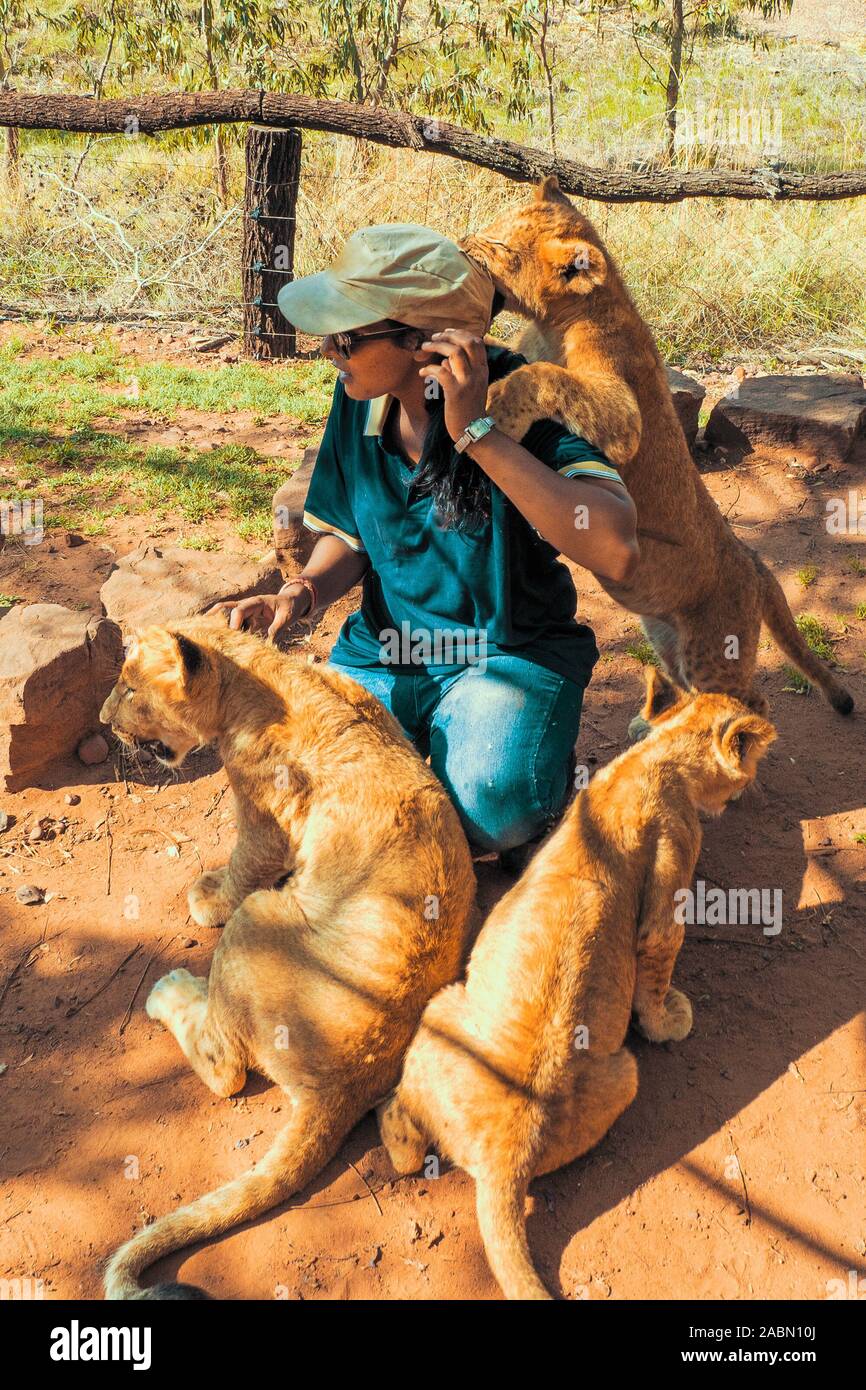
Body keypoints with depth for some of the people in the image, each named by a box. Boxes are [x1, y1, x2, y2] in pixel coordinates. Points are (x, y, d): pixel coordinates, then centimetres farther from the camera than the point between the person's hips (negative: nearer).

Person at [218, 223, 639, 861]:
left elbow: (616, 551, -37)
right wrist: (304, 592, -10)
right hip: (383, 649, 5)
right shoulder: (360, 400, -4)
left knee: (490, 812, -30)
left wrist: (479, 432, -35)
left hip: (508, 654, -4)